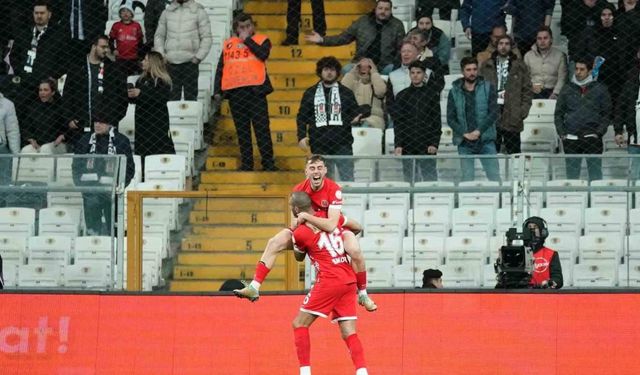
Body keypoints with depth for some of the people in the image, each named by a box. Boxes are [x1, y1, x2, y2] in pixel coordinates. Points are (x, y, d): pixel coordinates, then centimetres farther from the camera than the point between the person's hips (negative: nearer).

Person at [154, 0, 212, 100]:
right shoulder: (167, 12, 13)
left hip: (190, 62, -3)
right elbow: (159, 35, 17)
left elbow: (207, 38, 1)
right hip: (170, 63, 3)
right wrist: (161, 55, 3)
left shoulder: (199, 12, 3)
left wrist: (198, 57, -9)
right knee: (172, 97, 1)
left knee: (190, 97, -2)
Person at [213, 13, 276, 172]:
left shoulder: (261, 40, 8)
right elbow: (220, 68, 17)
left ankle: (268, 163, -4)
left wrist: (247, 40, -5)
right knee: (242, 131, 5)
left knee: (262, 128, -5)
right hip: (234, 92, 3)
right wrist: (217, 90, 9)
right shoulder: (228, 44, 17)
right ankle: (246, 164, 9)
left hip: (255, 90, -3)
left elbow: (263, 54, -13)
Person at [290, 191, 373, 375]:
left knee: (300, 324, 6)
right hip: (349, 282, 6)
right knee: (349, 333, 5)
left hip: (329, 282, -6)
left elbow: (299, 257, 20)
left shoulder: (299, 233, -4)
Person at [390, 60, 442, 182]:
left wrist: (434, 143, -7)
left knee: (430, 176, -4)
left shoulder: (432, 94, 6)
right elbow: (397, 123, 7)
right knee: (410, 178, 1)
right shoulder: (403, 95, 10)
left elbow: (437, 122, 3)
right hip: (407, 146, 1)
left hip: (427, 146, -1)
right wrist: (398, 144, -3)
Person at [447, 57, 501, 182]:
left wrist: (478, 131, -13)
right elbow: (450, 118, 3)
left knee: (494, 176, -3)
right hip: (464, 143, 1)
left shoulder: (487, 88, 3)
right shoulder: (455, 92, 5)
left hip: (486, 140, -1)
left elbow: (493, 113, -4)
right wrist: (465, 134, -10)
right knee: (467, 178, 1)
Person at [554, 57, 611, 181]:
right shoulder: (567, 89, 11)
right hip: (571, 138, 2)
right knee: (572, 174, 5)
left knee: (595, 174, -6)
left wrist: (599, 132, -6)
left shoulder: (600, 89, 6)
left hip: (592, 138, -2)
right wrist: (561, 132, 1)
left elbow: (607, 114, 7)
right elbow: (558, 113, 14)